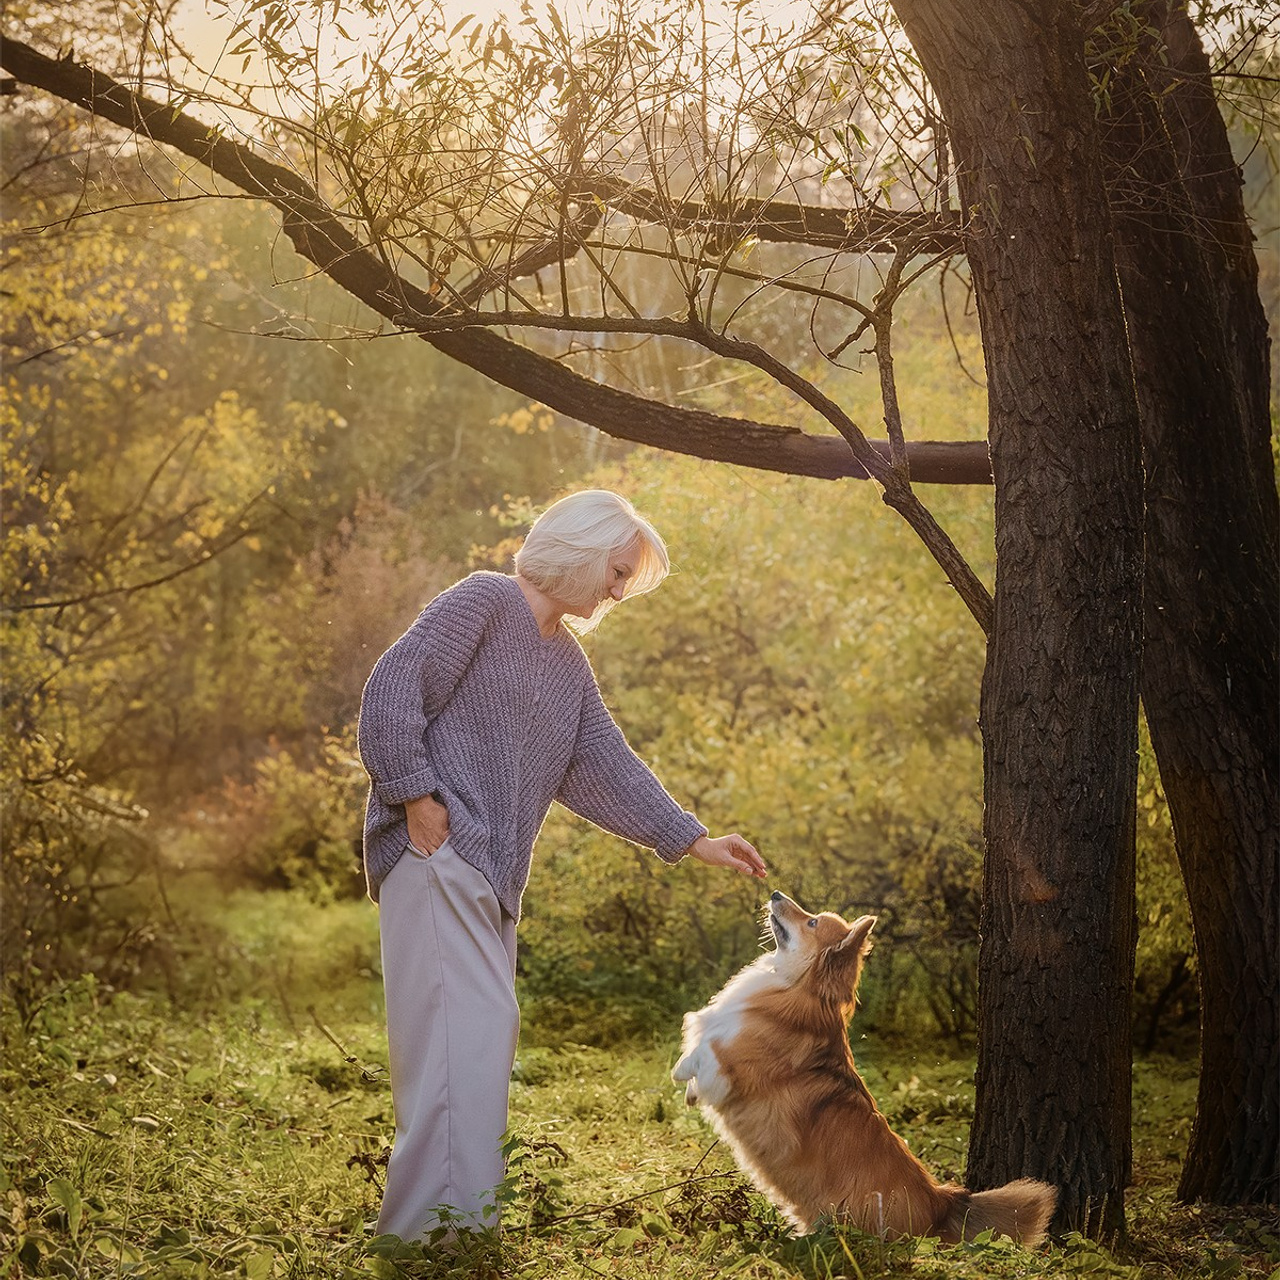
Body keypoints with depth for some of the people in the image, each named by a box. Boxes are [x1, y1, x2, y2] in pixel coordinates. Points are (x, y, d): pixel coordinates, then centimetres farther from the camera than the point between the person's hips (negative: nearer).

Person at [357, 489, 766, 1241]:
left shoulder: (570, 667, 22)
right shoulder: (484, 602, -4)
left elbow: (606, 767, 19)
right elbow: (393, 689, -13)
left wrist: (693, 841, 13)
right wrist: (417, 797, -16)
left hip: (492, 875, 9)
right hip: (438, 851, -9)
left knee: (487, 1035, 8)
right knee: (467, 1030, -16)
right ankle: (443, 1226, -17)